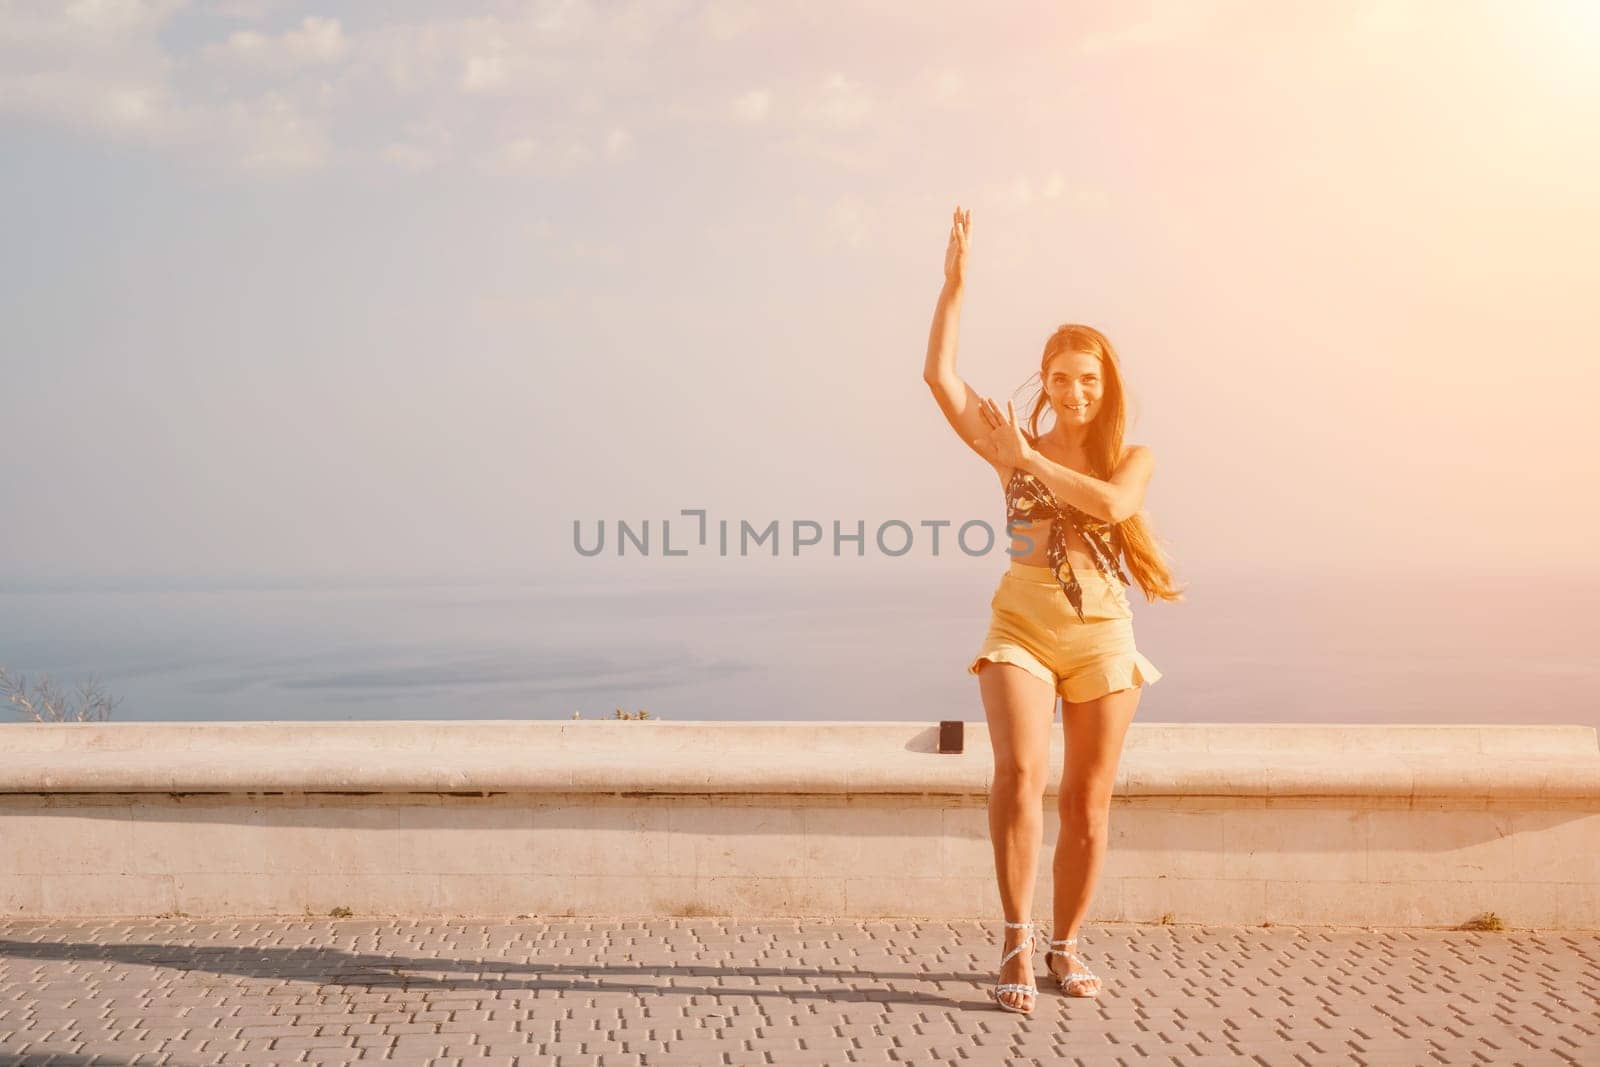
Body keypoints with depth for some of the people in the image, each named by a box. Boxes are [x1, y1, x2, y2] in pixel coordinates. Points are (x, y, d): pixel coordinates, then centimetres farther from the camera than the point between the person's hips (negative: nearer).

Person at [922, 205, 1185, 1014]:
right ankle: (1017, 945, -14)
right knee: (1019, 773, -21)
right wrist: (954, 285, -9)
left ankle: (1065, 947, 20)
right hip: (1021, 627, -2)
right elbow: (939, 375, -8)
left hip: (1102, 634, 2)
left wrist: (1029, 460, -14)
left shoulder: (1132, 456, 5)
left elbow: (1111, 504, -19)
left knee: (1088, 801, 6)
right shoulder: (1014, 448, 3)